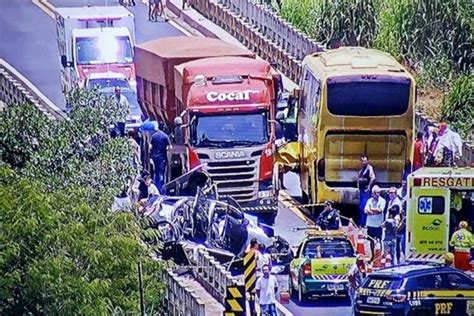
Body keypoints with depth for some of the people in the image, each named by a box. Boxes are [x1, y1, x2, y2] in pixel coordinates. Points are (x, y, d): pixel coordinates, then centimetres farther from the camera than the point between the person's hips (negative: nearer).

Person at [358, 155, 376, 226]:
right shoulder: (361, 169, 15)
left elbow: (373, 178, -22)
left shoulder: (369, 168, -10)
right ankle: (361, 223, 18)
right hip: (361, 190, 9)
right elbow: (358, 178, 31)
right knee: (360, 207, 11)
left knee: (364, 207, -12)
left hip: (366, 191, -9)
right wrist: (358, 186, 18)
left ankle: (363, 224, -9)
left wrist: (369, 187, -16)